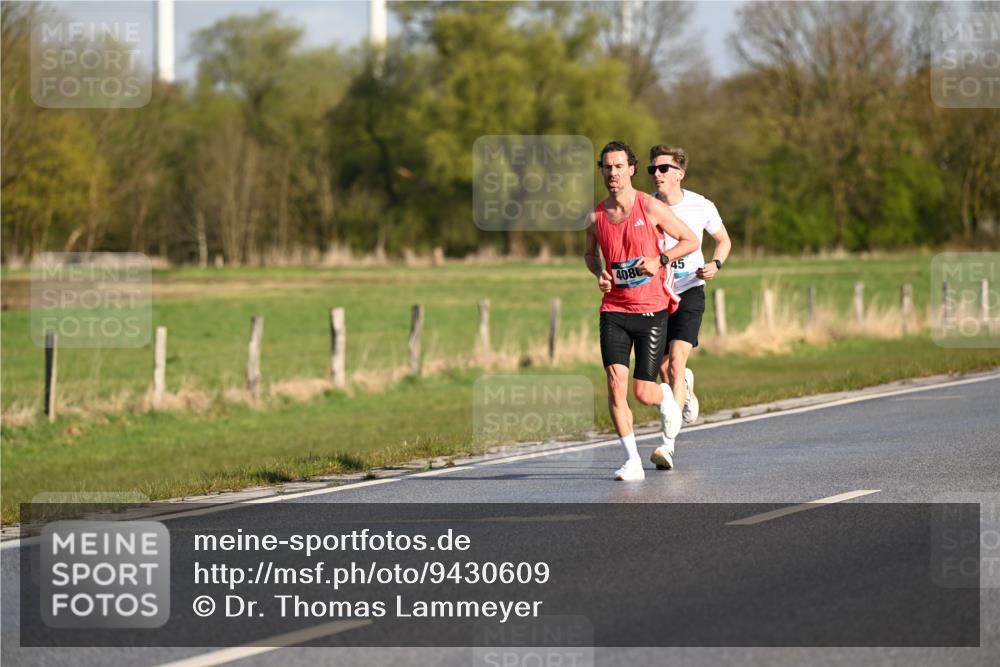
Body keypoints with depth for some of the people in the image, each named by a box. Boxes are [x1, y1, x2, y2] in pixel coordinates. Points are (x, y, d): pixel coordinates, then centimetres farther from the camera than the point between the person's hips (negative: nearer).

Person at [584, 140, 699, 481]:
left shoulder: (650, 207, -7)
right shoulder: (596, 217, 3)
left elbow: (690, 240, 1)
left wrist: (660, 260, -15)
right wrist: (599, 274, 1)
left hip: (651, 310, -2)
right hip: (613, 310, 2)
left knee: (644, 394, -2)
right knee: (615, 380, -15)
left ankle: (666, 397, 37)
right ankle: (632, 461, -8)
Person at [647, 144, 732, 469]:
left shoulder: (702, 207, -5)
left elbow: (724, 240, 12)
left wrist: (715, 265, -8)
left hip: (689, 292, -2)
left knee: (676, 362, -18)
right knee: (665, 372, 10)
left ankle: (668, 444, -23)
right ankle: (687, 389, 50)